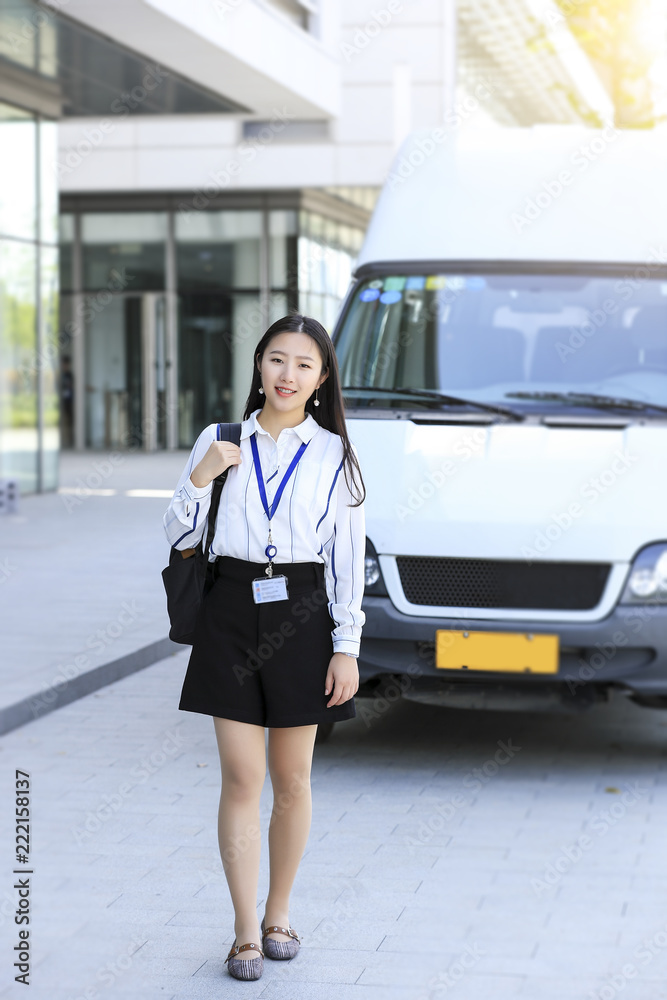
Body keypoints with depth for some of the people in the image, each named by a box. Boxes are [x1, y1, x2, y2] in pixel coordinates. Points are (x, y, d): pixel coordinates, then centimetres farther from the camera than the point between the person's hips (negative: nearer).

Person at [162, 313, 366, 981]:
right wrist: (200, 479, -11)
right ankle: (245, 934, 6)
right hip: (232, 613, 0)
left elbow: (348, 557, 2)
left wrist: (346, 647, -3)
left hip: (301, 617, 0)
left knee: (292, 780, 8)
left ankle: (278, 916, 24)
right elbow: (180, 538, 6)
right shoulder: (220, 441, 5)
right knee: (242, 779, -2)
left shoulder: (333, 453, 3)